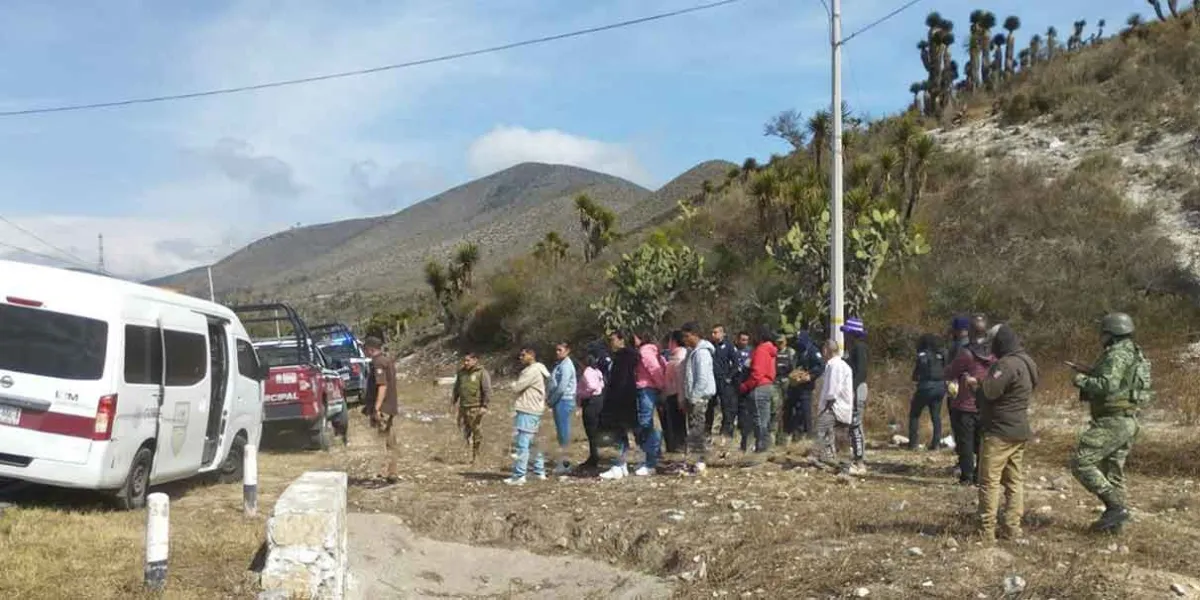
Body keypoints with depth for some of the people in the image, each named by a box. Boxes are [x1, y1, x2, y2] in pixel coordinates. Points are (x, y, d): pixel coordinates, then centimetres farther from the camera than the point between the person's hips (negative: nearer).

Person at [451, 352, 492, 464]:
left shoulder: (482, 373, -6)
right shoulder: (461, 372, 12)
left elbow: (487, 391, -10)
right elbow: (457, 388, 23)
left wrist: (484, 406, -16)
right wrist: (453, 400, 16)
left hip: (476, 407, -5)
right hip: (463, 406, 5)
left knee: (477, 431, 0)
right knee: (463, 428, 4)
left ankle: (475, 455, 9)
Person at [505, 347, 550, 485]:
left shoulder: (532, 371, -15)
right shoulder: (537, 370, 18)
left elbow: (517, 387, -16)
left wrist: (514, 384, 4)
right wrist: (517, 385, 2)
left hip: (527, 412, -11)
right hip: (535, 410, 11)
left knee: (523, 444, -11)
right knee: (534, 443, 17)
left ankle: (519, 475, -12)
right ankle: (539, 471, 24)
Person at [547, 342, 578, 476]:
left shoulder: (566, 365, -12)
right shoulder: (559, 364, 16)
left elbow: (562, 387, -19)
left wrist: (551, 400, -10)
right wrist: (549, 398, 5)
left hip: (564, 401, -10)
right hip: (559, 401, 10)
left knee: (563, 431, -7)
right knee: (561, 431, 13)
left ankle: (564, 464, -4)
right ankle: (561, 461, 19)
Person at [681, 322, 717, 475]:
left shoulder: (702, 352, -14)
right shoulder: (692, 351, 16)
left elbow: (703, 378, -20)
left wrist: (693, 398, -19)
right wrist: (685, 398, 16)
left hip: (700, 397, -10)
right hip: (693, 397, 10)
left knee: (697, 431, -8)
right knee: (694, 430, 11)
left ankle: (699, 463, -6)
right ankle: (697, 462, 16)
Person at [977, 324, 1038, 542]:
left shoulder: (1007, 364, -19)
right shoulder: (1027, 362, 12)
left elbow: (990, 391, -24)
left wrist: (985, 378, -4)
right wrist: (984, 383, 10)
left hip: (1000, 431, -9)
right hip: (1020, 430, 9)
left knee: (990, 481, -4)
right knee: (1015, 480, 11)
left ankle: (986, 530, -3)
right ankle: (1012, 528, 14)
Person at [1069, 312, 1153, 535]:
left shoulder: (1117, 354, -16)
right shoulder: (1134, 354, 16)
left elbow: (1108, 385, -28)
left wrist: (1083, 381, -13)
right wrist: (1091, 374, 15)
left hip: (1112, 422, -10)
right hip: (1127, 421, 10)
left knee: (1081, 463, -9)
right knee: (1113, 472, 15)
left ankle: (1116, 506, -11)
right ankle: (1114, 521, 19)